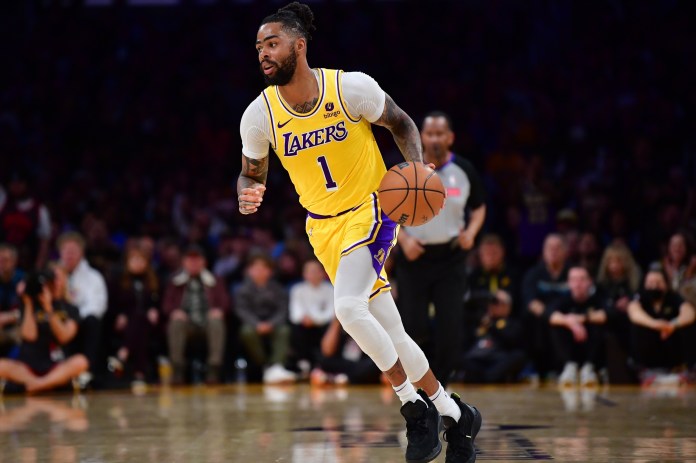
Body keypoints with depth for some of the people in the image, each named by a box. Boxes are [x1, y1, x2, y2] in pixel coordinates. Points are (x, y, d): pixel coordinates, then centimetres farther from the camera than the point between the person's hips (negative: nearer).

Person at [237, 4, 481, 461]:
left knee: (348, 306, -28)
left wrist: (417, 168, -19)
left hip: (370, 210, -4)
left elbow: (401, 124, -1)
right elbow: (252, 174, 6)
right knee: (390, 335, 8)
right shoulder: (259, 115, -10)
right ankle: (455, 415, 28)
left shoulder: (352, 87, -17)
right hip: (324, 227, 4)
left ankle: (415, 406, -11)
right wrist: (247, 195, -18)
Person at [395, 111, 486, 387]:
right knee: (413, 330, -6)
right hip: (414, 257, -1)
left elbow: (479, 207, 11)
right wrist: (403, 238, -14)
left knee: (450, 331, -6)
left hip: (451, 258, 1)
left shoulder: (464, 171, -1)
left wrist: (471, 231, -9)